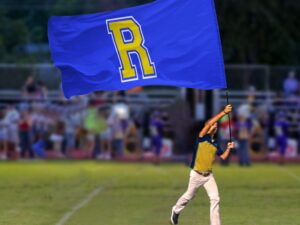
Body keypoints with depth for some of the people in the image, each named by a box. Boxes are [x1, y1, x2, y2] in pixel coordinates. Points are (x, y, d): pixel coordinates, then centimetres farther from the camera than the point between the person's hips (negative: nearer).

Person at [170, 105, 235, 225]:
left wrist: (228, 148, -9)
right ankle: (176, 210, 40)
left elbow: (223, 156, 8)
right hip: (197, 174, -5)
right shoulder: (202, 138, -9)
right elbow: (209, 123, -22)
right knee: (189, 196, 12)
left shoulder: (215, 145, 9)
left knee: (215, 199, -7)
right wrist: (223, 112, -25)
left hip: (209, 175, 5)